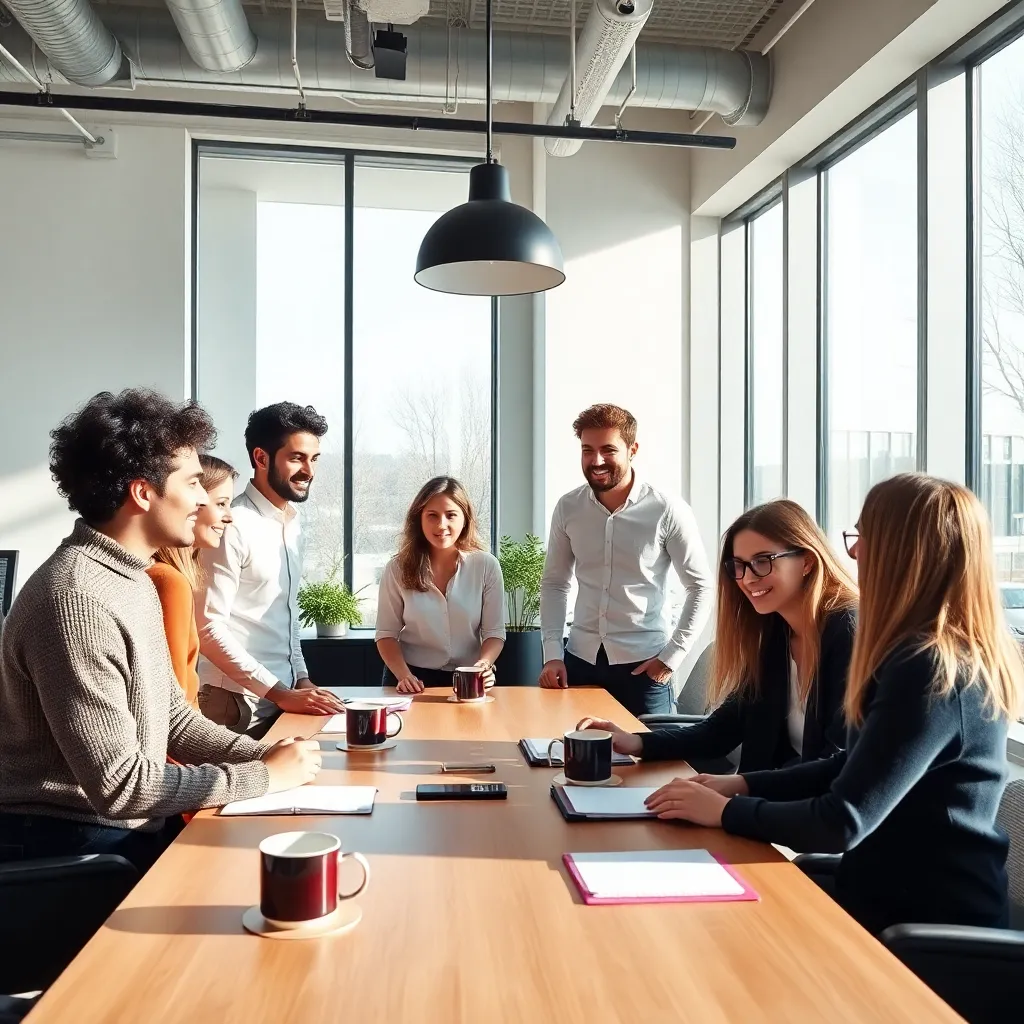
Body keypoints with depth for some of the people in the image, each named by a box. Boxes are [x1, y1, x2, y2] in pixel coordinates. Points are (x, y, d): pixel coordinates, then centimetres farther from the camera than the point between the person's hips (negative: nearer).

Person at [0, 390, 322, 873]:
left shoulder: (130, 578, 8)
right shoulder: (76, 598, -25)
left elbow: (172, 719, 11)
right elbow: (120, 786, -26)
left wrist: (267, 755, -4)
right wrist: (264, 776, -18)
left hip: (126, 826, 8)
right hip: (71, 844, -8)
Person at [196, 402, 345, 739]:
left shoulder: (294, 522, 8)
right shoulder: (233, 525, -17)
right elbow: (209, 629, -20)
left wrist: (301, 678, 7)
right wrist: (279, 693, -20)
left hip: (284, 696, 7)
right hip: (238, 703, -7)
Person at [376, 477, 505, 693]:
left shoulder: (486, 566, -3)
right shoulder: (398, 569, -1)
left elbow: (494, 632, 1)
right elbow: (387, 634, 3)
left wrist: (484, 663, -18)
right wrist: (403, 675, -12)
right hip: (414, 681, 0)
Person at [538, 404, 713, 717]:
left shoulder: (668, 511, -10)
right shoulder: (567, 508, 0)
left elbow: (701, 586, -5)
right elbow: (554, 583, 7)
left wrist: (672, 654, -9)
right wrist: (552, 653, -1)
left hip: (643, 664, -3)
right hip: (580, 660, 3)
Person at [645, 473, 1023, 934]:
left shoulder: (930, 672, -26)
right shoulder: (953, 656, 5)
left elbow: (843, 822, -25)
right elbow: (857, 767, 12)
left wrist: (726, 810, -12)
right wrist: (745, 784, 4)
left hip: (930, 923, -8)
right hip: (907, 895, 8)